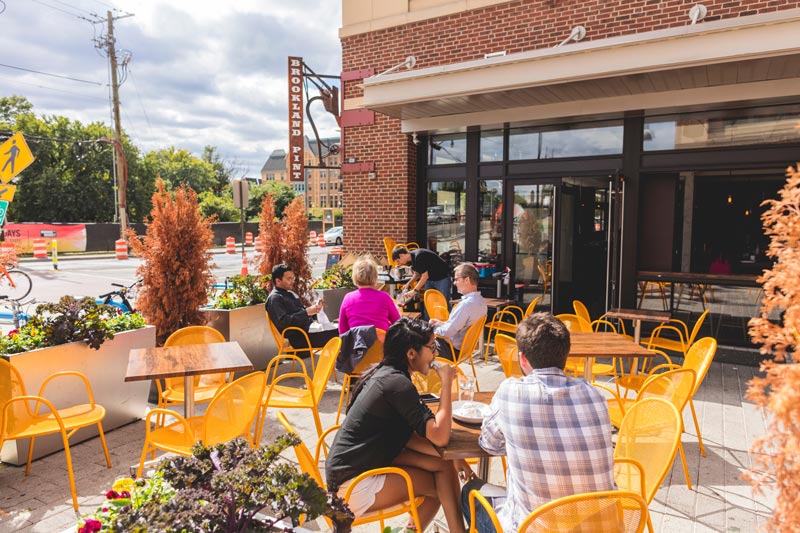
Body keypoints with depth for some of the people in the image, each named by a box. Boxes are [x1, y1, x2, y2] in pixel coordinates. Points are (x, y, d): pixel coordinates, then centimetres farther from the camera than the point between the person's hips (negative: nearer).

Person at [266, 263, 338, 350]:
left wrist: (314, 308, 3)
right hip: (298, 338, -9)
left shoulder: (290, 294, 21)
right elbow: (283, 322, -20)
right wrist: (307, 312, -21)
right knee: (335, 334, -23)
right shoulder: (274, 298, -8)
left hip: (308, 328, 9)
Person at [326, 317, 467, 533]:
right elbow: (440, 436, -26)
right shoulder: (396, 382, -21)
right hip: (354, 486, -9)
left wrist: (449, 457, -2)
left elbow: (406, 436, 9)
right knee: (442, 485, -1)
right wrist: (446, 382, -17)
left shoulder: (385, 374, 7)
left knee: (444, 465, 4)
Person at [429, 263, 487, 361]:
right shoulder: (480, 301, 1)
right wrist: (441, 323, 8)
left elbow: (447, 332, -25)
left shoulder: (466, 304, -29)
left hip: (453, 351, -9)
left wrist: (434, 328, -5)